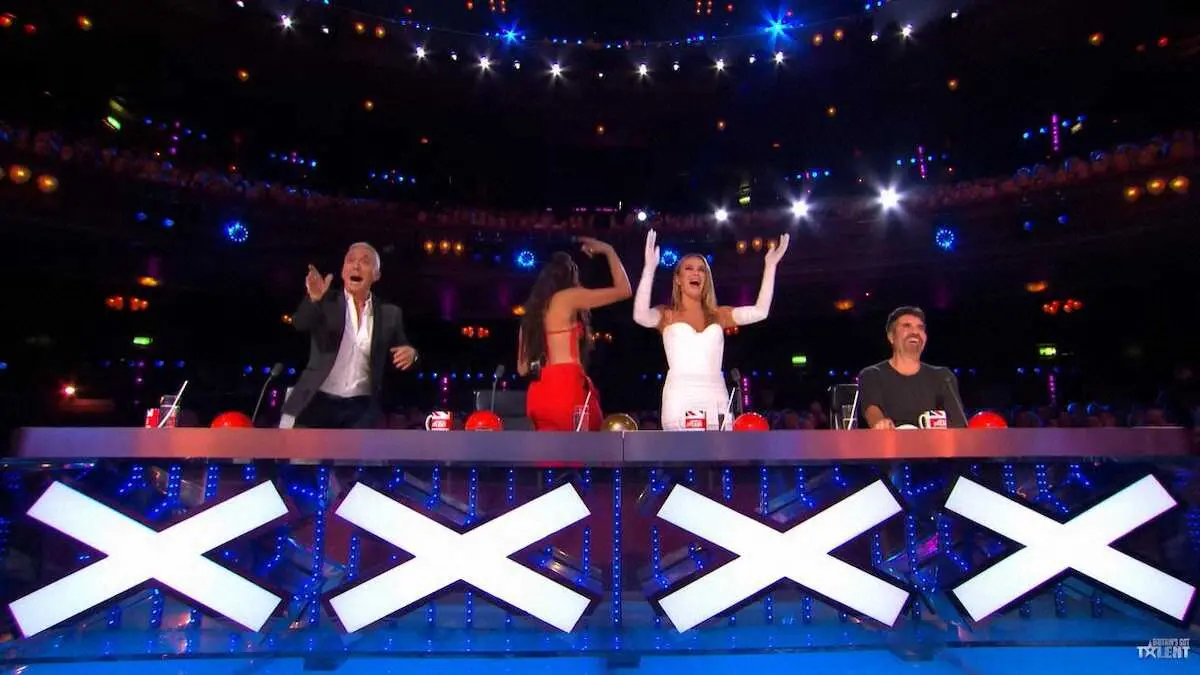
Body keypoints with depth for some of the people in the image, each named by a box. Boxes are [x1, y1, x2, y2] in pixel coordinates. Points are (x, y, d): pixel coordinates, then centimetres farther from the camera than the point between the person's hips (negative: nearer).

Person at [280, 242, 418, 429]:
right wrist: (314, 299, -38)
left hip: (362, 408, 1)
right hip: (319, 401, 0)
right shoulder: (327, 303, 3)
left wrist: (410, 353, -15)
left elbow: (403, 351, 11)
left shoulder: (390, 313, 8)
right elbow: (300, 323, -16)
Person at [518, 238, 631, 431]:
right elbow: (623, 290, 4)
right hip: (567, 389, -8)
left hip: (539, 394, 8)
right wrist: (608, 250, 16)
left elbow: (522, 368, 18)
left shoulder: (531, 313, 20)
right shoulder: (568, 297, 1)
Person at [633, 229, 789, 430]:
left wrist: (770, 266, 4)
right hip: (680, 402, -2)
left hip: (716, 401, 3)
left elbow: (759, 312, 5)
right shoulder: (667, 314, 10)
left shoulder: (718, 315, 18)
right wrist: (650, 268, -16)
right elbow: (640, 315, -11)